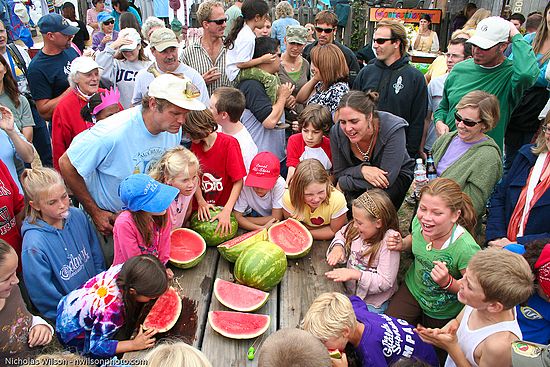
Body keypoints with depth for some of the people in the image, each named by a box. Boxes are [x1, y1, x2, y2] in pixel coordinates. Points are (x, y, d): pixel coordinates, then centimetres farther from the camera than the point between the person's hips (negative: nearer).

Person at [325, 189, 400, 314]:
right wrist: (338, 246, -9)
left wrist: (355, 274, -30)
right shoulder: (356, 229, -10)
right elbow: (341, 234, 13)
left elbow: (385, 282, -24)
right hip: (349, 292, 5)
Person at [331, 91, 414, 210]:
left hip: (397, 176, -2)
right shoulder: (337, 132, -20)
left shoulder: (393, 129, -30)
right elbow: (338, 173, -10)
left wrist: (344, 183, -26)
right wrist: (362, 170, -32)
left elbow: (387, 179, -30)